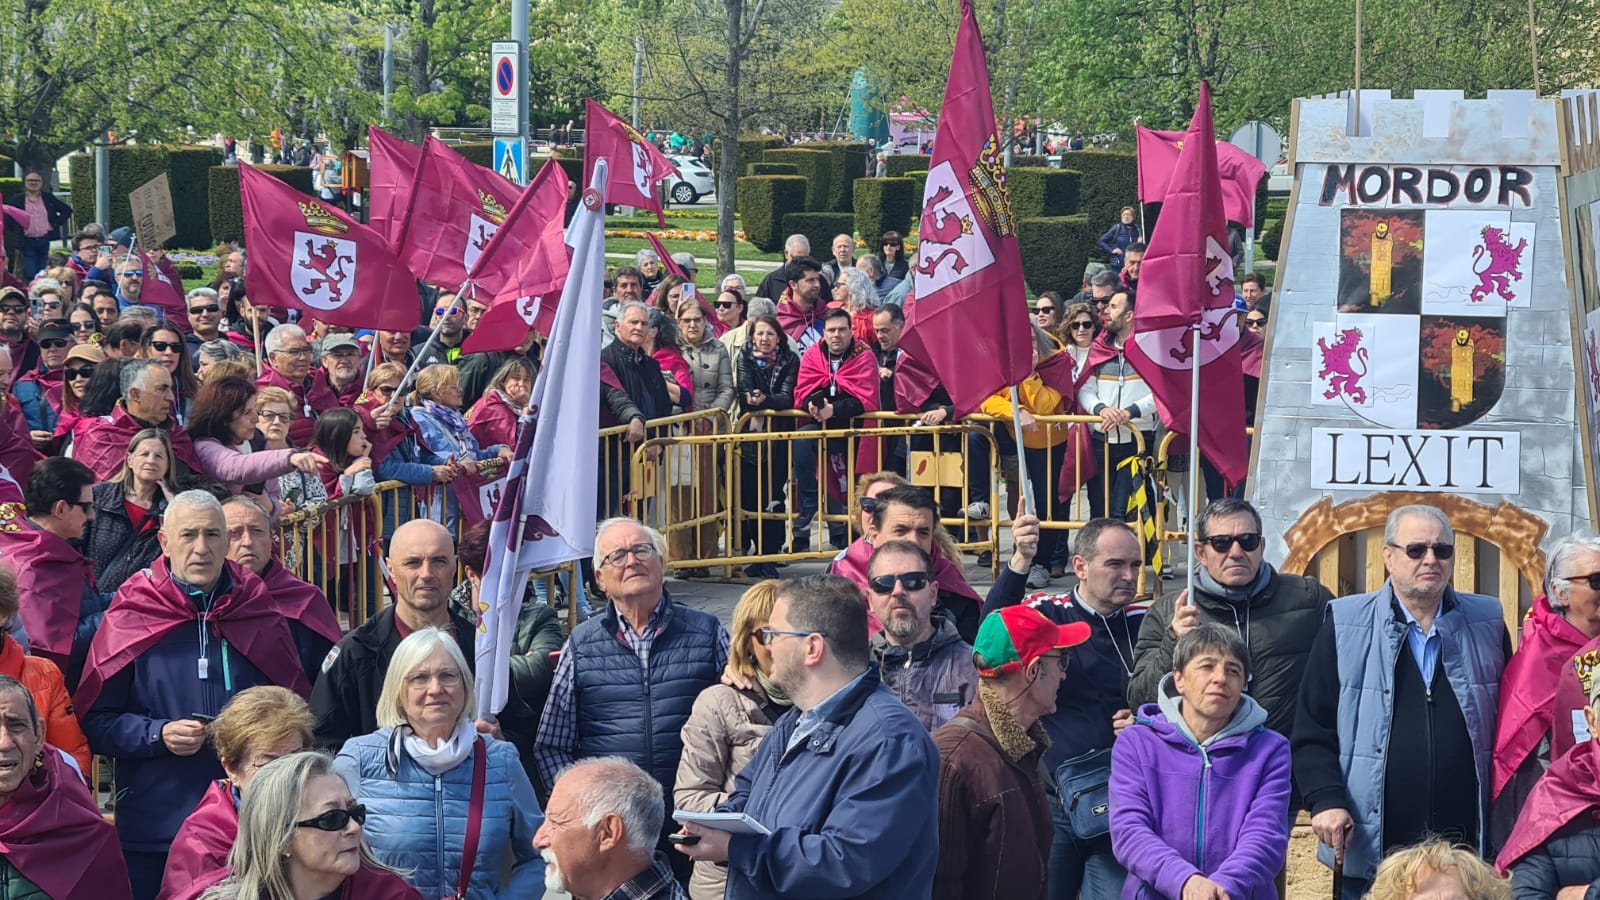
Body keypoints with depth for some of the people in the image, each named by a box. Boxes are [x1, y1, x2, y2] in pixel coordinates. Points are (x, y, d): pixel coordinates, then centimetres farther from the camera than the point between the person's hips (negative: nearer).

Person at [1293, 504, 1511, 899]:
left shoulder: (1487, 623, 9)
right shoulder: (1345, 625, 2)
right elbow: (1312, 731, 1)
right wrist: (1326, 801, -13)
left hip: (1468, 851, 2)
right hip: (1372, 851, -2)